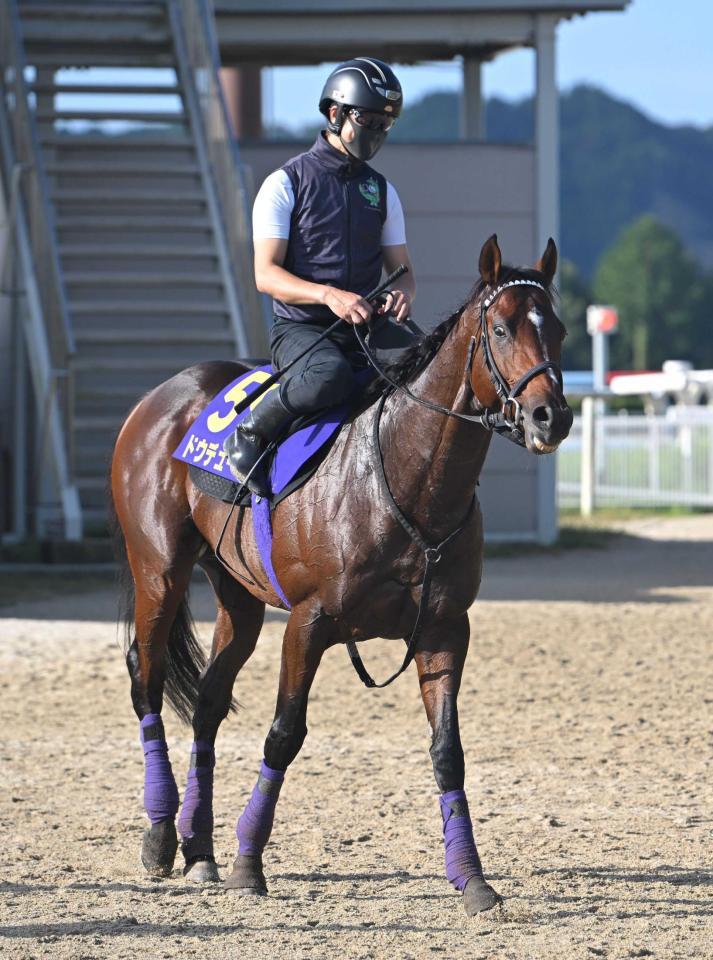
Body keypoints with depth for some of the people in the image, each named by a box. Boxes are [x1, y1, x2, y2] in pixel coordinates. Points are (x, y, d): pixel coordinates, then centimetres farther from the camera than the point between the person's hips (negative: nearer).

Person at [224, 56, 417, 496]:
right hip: (302, 328, -6)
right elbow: (266, 274, -9)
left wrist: (404, 294, -10)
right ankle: (249, 436, -16)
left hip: (367, 326, 6)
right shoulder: (287, 183, -1)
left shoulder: (383, 191, 16)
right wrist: (328, 295, -26)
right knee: (331, 375, -38)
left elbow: (401, 269, 16)